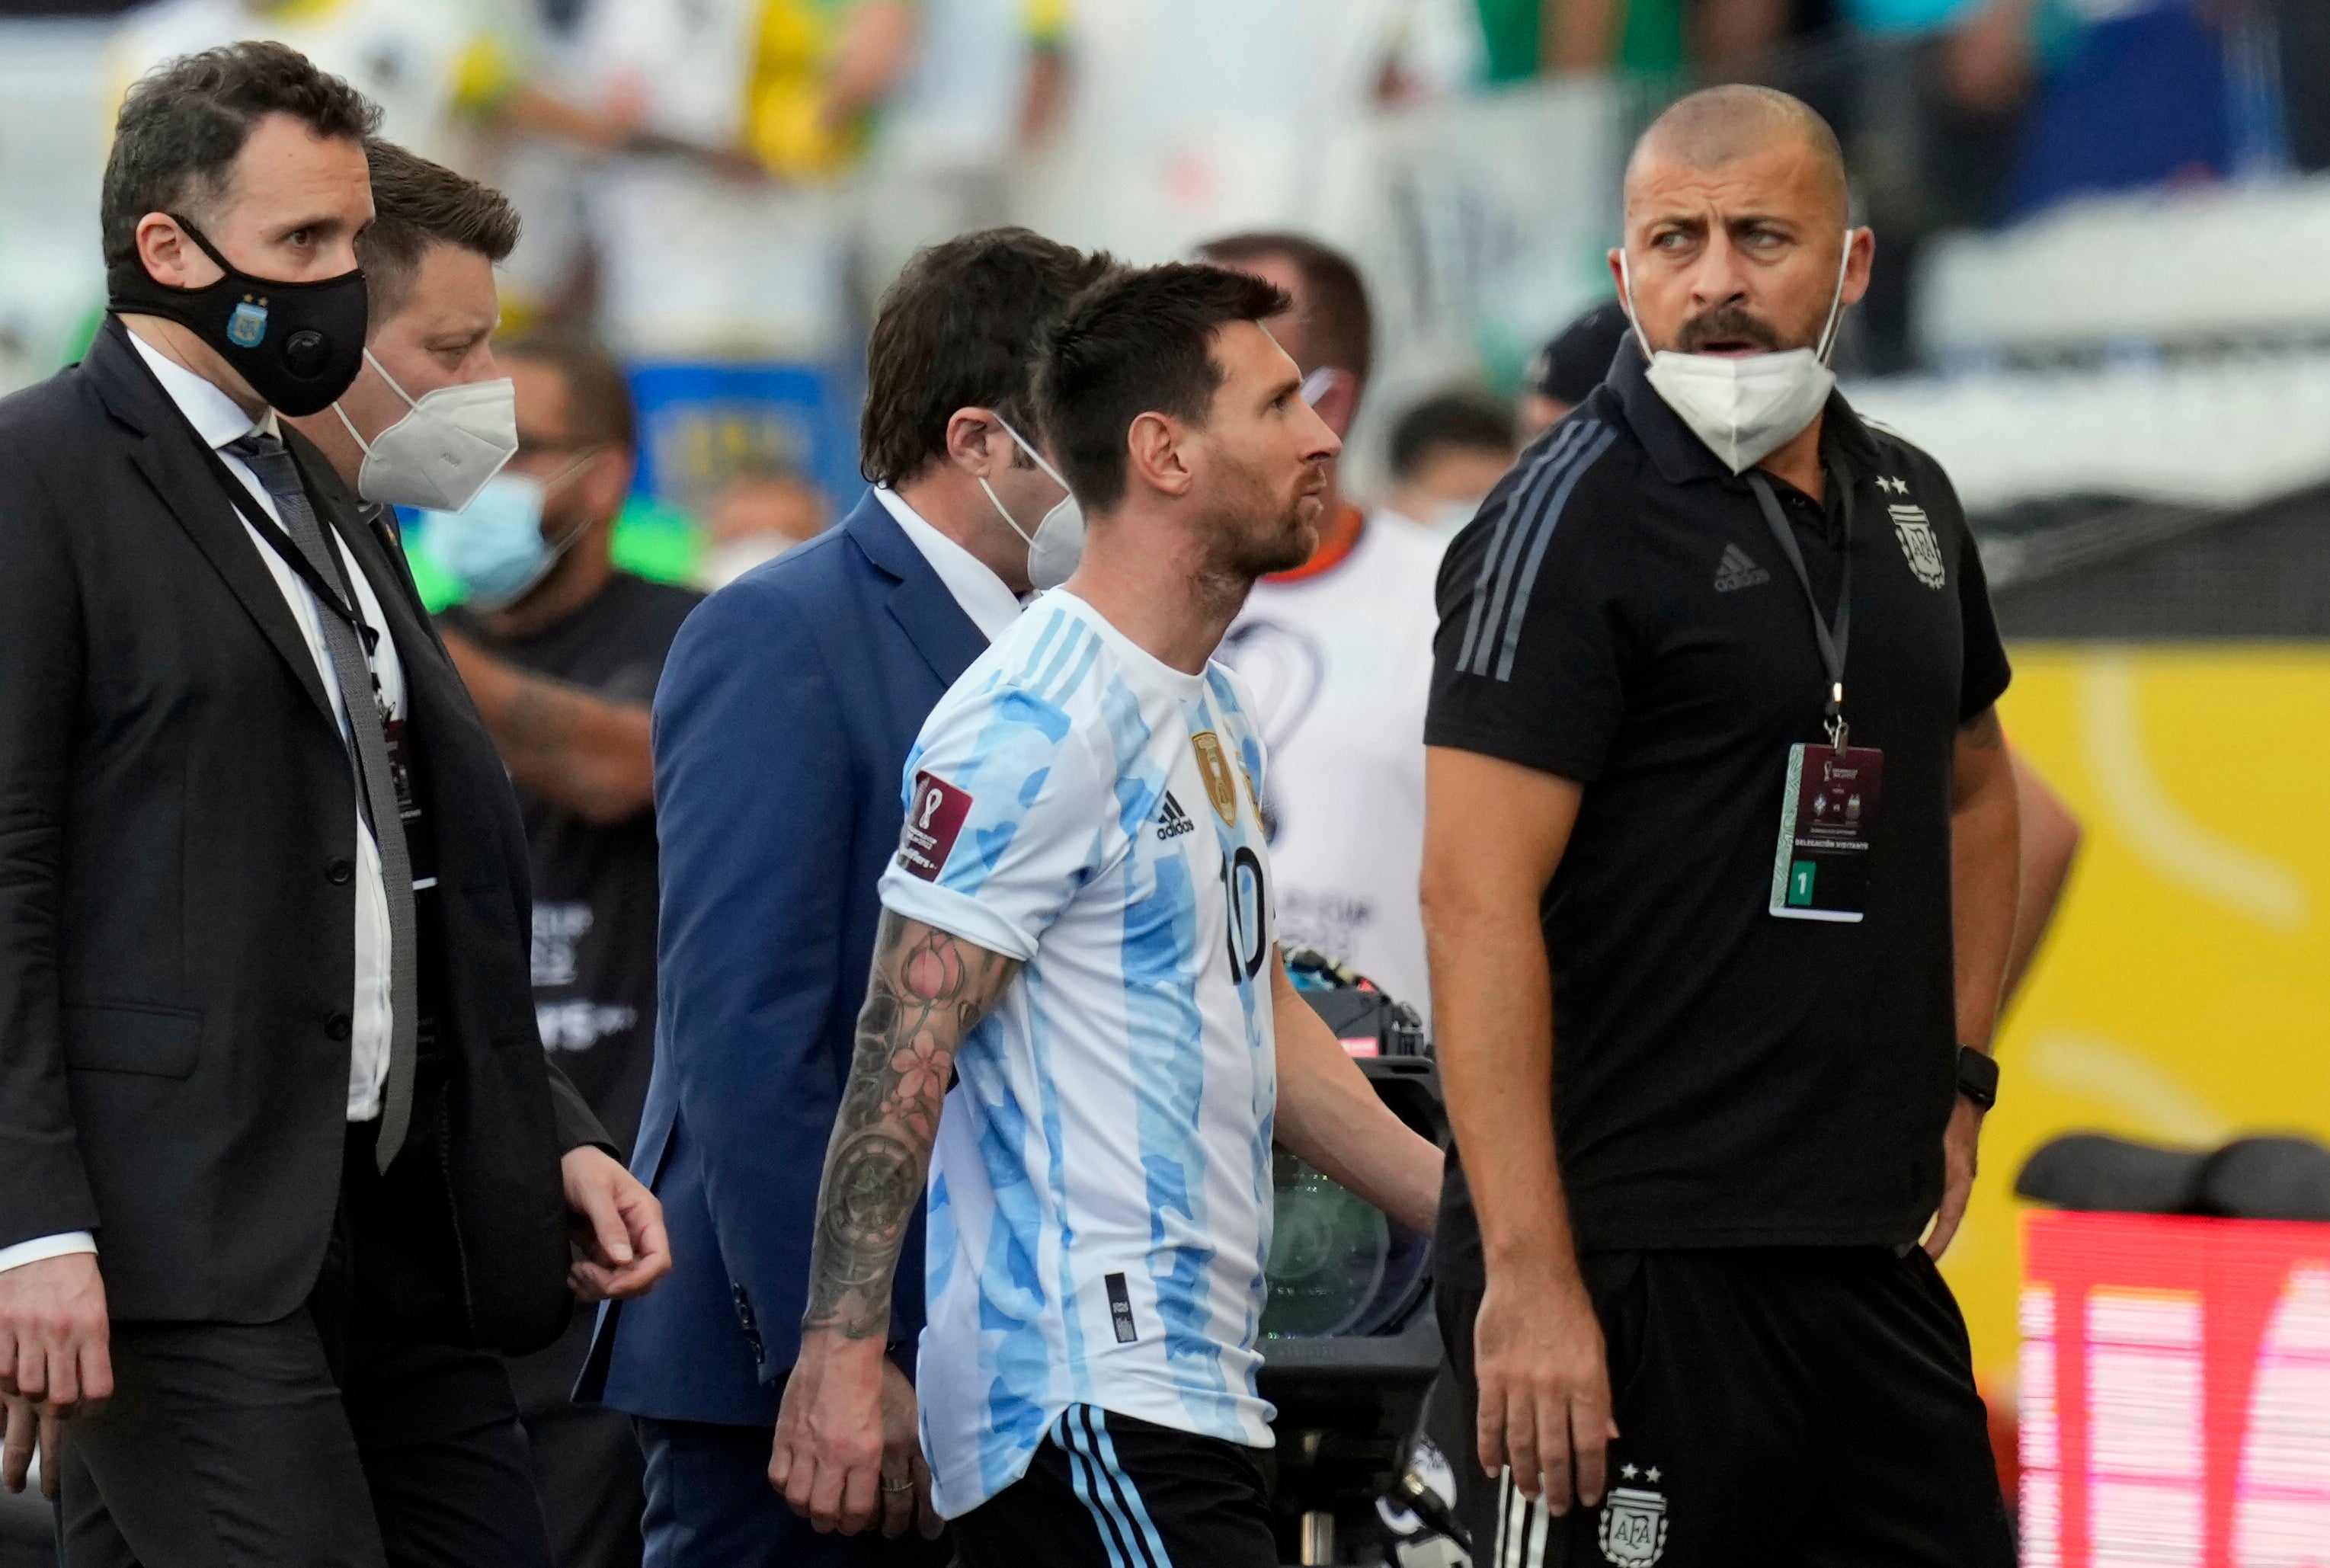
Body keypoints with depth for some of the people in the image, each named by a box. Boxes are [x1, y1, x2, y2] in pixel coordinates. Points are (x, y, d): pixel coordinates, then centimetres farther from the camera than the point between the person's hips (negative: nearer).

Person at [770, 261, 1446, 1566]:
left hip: (1191, 1384, 10)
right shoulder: (1039, 726, -13)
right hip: (1089, 1398, -10)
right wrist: (842, 1356, -21)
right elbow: (904, 1053, -16)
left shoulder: (1214, 712, 19)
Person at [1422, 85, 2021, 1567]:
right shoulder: (1575, 516, -9)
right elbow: (1478, 897, -16)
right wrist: (1528, 1275, -22)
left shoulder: (1906, 502, 13)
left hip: (1870, 1247, 7)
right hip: (1631, 1257, -7)